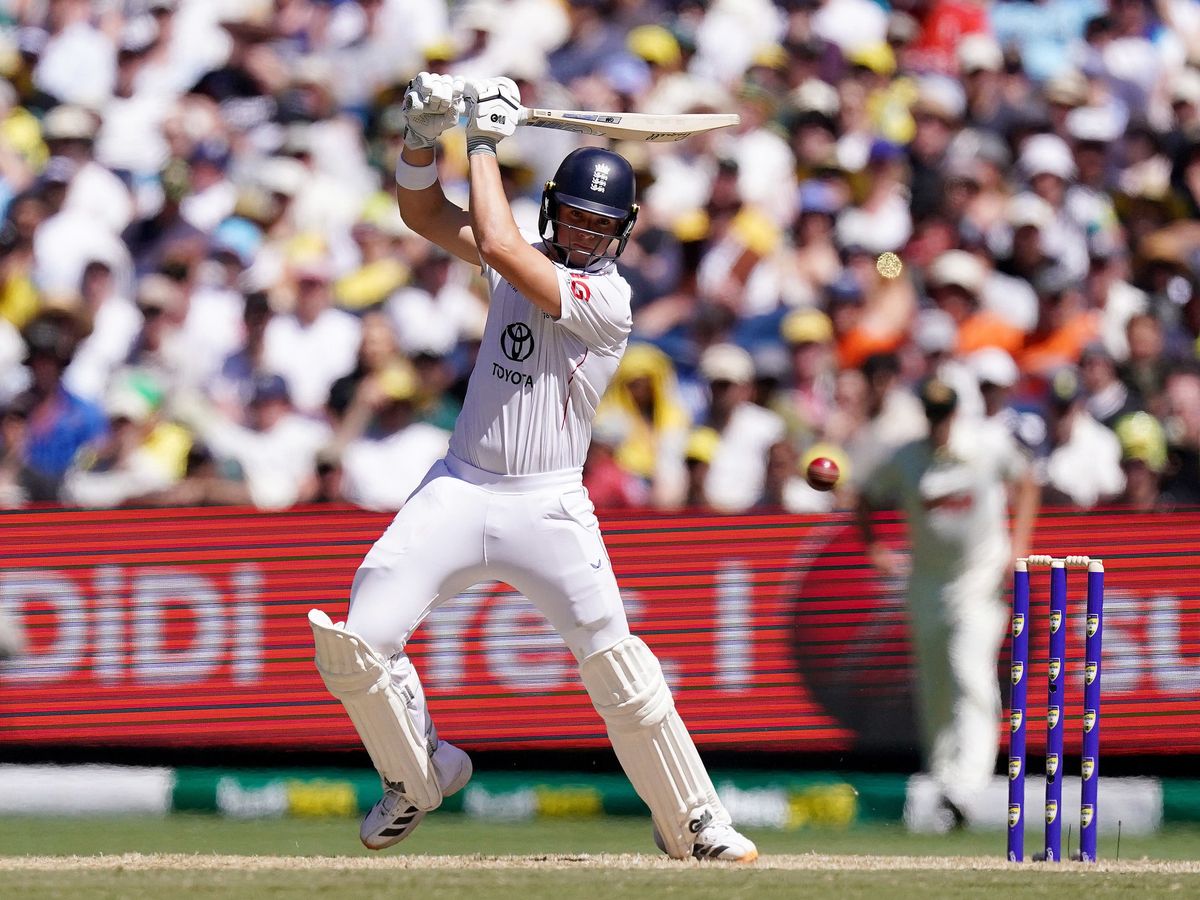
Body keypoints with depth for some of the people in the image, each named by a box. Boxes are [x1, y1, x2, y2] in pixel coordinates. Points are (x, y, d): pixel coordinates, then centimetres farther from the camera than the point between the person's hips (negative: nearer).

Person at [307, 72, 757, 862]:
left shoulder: (608, 297, -12)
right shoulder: (526, 260, 9)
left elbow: (498, 246, -22)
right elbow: (423, 214, 11)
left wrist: (486, 144, -11)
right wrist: (426, 131, -6)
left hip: (548, 507, -5)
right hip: (459, 492, 5)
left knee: (617, 663, -12)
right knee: (352, 646, -6)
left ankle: (694, 825, 2)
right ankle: (419, 774, 19)